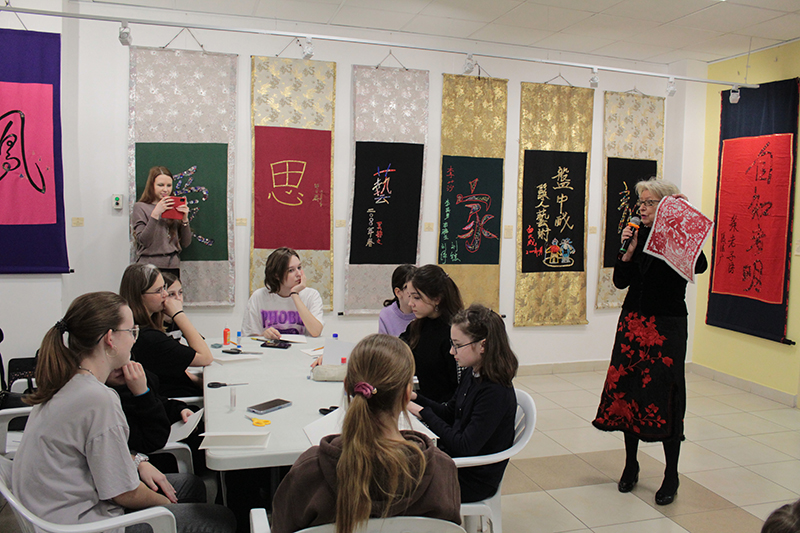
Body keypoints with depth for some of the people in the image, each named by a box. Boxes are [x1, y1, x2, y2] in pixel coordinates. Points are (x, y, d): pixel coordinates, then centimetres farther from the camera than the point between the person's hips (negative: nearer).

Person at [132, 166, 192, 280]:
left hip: (173, 266, 3)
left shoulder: (175, 208, 13)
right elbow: (143, 241, -10)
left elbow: (185, 243, 9)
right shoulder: (140, 207, 3)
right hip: (149, 266, -3)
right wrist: (155, 214, -15)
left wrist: (185, 219, -4)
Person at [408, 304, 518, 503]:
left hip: (474, 479, -8)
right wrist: (414, 398, -3)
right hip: (453, 458, 8)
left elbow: (464, 447, -27)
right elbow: (449, 413, 12)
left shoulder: (495, 391, -27)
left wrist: (423, 412, -21)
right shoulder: (471, 374, -1)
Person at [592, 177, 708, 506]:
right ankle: (631, 464, 25)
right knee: (627, 388, 7)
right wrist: (629, 251, -7)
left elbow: (700, 266, -27)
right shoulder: (638, 235, 8)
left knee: (665, 394, -2)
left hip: (667, 326, -5)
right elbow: (621, 281, 6)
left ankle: (671, 476, 14)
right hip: (633, 322, 5)